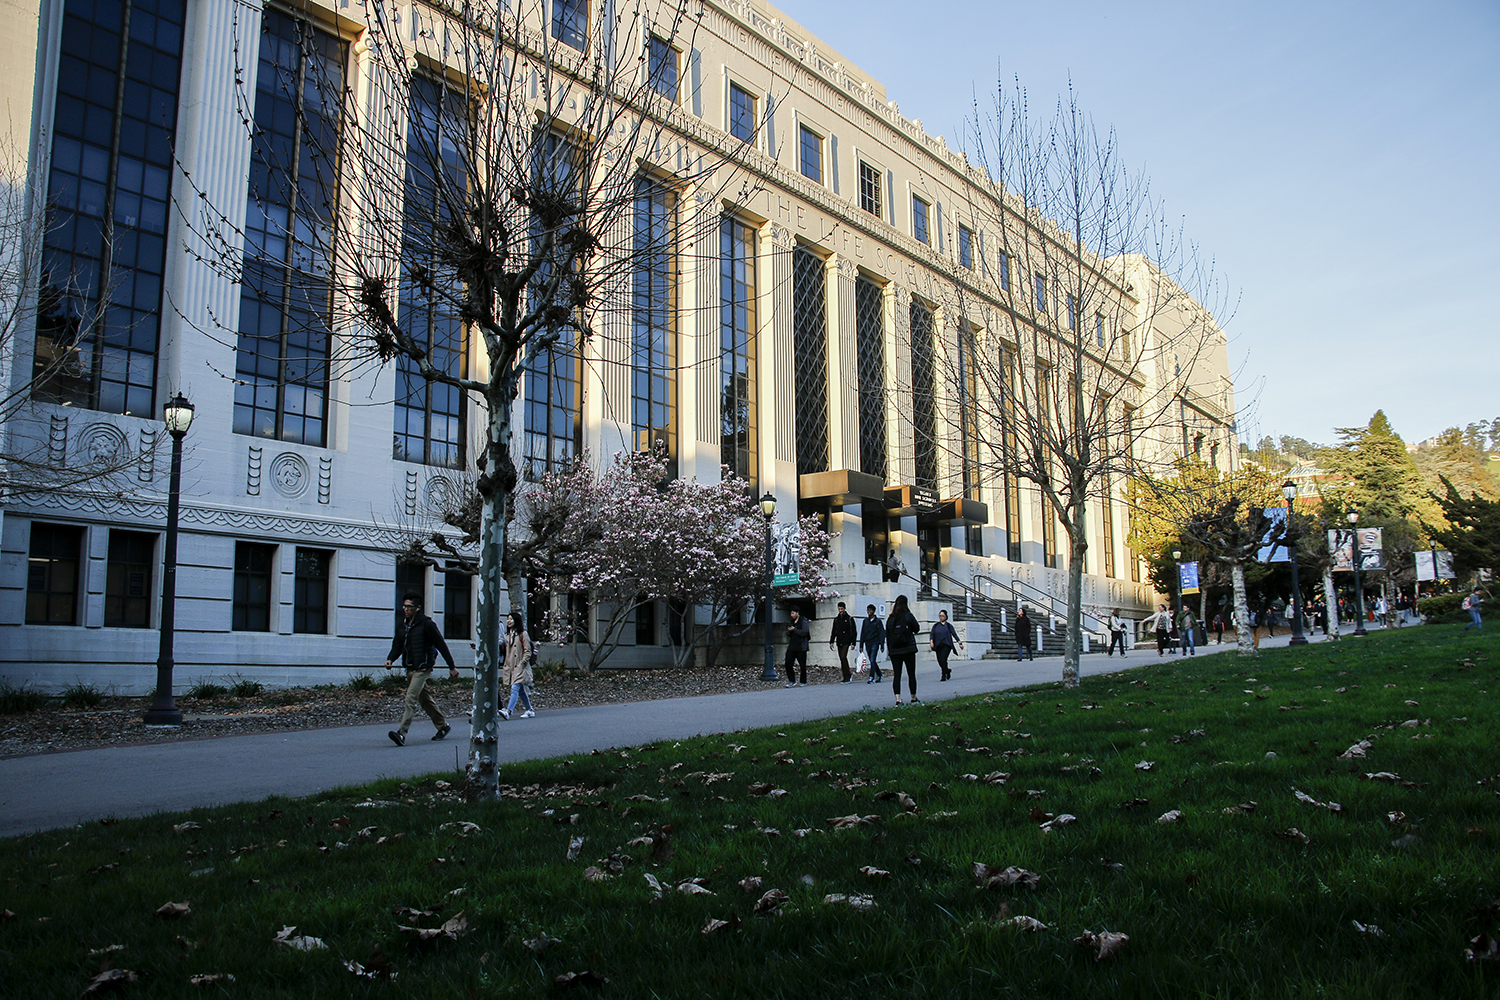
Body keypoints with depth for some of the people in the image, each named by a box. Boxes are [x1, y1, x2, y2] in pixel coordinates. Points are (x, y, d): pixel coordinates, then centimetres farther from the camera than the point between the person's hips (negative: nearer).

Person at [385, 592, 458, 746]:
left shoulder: (426, 624, -11)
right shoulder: (401, 626, 11)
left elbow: (441, 645, -8)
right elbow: (397, 646, 13)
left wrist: (452, 667, -7)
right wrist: (390, 659, -10)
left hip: (422, 668, -8)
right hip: (410, 669, 8)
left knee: (410, 699, -18)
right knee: (425, 700, 17)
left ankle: (402, 733, -24)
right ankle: (443, 726, 31)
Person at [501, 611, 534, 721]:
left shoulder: (523, 634, -5)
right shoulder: (507, 635, 15)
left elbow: (528, 651, -7)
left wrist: (522, 663, -14)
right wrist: (506, 665, 15)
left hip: (520, 667, -7)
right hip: (510, 666, 7)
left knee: (515, 688, -16)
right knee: (521, 690, 12)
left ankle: (508, 711, -27)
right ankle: (529, 710, 21)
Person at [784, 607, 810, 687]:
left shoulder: (803, 621, -4)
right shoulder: (792, 622, 17)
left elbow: (804, 632, -16)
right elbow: (788, 634, 20)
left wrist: (794, 629, -16)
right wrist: (789, 630, -2)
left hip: (801, 647, -6)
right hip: (792, 647, 6)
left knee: (802, 665, 2)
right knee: (788, 664, -4)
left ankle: (804, 682, 13)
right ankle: (792, 681, 3)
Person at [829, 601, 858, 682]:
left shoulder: (849, 618, -1)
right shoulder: (836, 619, 13)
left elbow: (853, 631, -1)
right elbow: (833, 631, 16)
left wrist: (853, 643, -7)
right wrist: (831, 641, 8)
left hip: (846, 641, -5)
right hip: (839, 641, 5)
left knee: (843, 657, -17)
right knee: (842, 659, 4)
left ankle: (848, 675, -10)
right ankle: (846, 677, 9)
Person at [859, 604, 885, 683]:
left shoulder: (878, 621, 0)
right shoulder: (865, 621, 12)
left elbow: (882, 634, -1)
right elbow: (862, 633, 14)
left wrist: (882, 645, -7)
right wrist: (861, 645, 10)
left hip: (875, 643, -5)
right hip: (867, 644, 5)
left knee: (872, 660, -14)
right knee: (872, 661, 9)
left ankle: (871, 678, -17)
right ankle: (879, 675, 26)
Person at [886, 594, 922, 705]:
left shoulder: (890, 619, 5)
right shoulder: (908, 616, -5)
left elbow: (887, 635, 7)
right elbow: (917, 629, 2)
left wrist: (890, 649, 12)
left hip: (894, 651, 3)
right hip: (908, 649, -2)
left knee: (896, 675, 1)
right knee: (911, 674, 8)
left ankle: (898, 699, -9)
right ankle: (913, 698, 14)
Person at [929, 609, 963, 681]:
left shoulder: (948, 626, 8)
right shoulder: (935, 626, 13)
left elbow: (954, 634, 7)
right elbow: (932, 634, 6)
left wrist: (960, 643, 0)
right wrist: (931, 641, -12)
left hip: (946, 645, -3)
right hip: (938, 645, 3)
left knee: (943, 659, -18)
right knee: (940, 661, 2)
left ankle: (944, 675, -8)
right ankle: (947, 671, 30)